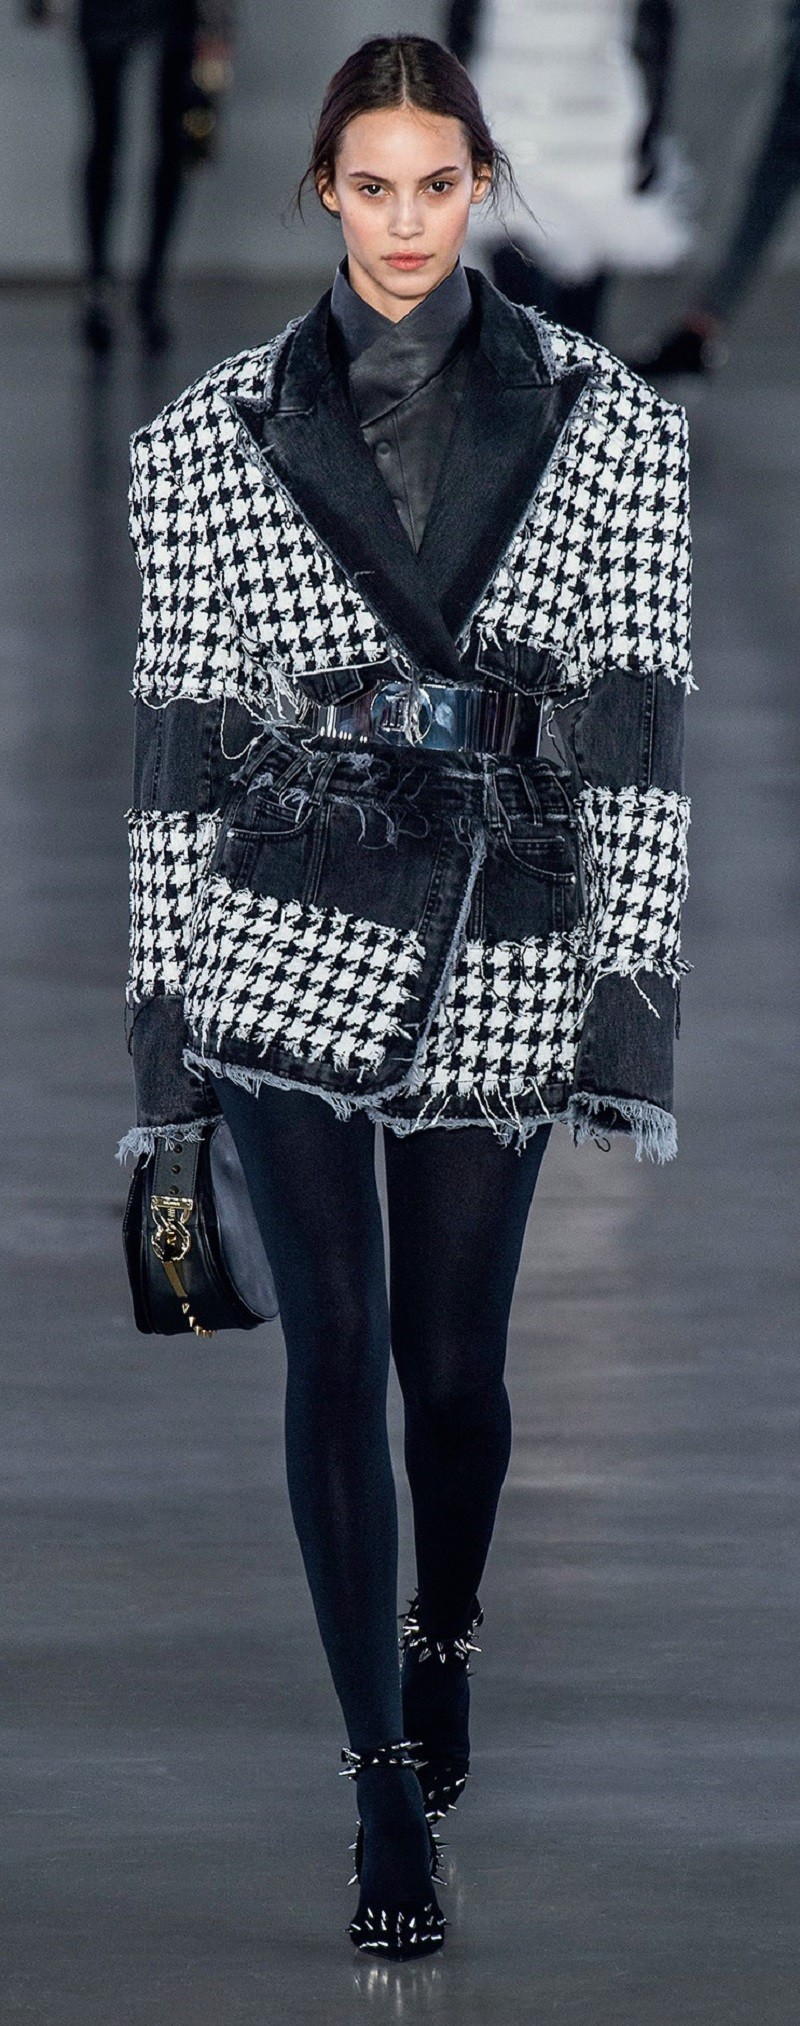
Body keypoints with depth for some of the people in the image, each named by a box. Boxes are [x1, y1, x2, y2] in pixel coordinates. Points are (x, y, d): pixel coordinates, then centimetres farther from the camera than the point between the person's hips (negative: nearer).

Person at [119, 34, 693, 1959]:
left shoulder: (610, 422, 0)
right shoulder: (208, 437, 0)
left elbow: (637, 718, -2)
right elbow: (179, 733, 2)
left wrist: (634, 984, -7)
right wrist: (164, 999, 1)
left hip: (497, 948, 1)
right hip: (282, 935, 0)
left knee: (454, 1356, 8)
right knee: (339, 1348, -4)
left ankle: (444, 1640, 39)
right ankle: (389, 1780, 4)